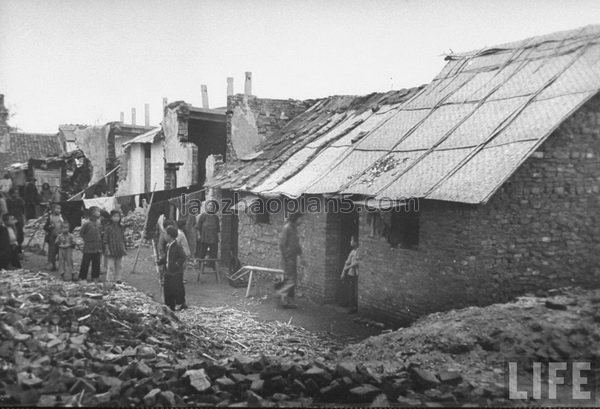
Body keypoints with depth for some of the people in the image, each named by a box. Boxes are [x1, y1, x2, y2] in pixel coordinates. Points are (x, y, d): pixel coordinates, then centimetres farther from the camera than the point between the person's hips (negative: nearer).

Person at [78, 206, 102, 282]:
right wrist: (86, 239, -2)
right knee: (85, 263, 0)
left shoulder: (99, 222, 3)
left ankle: (95, 277, 20)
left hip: (97, 247, 5)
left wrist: (100, 239, 6)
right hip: (88, 248, -5)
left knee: (96, 263, 10)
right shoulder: (87, 223, -13)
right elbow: (81, 232, -3)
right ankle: (82, 277, 10)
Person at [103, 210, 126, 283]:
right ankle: (109, 280, 4)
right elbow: (105, 240, -7)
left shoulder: (121, 228, 9)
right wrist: (107, 250, -11)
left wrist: (123, 248, 8)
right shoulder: (108, 228, -7)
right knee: (110, 266, -3)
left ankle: (117, 279, 20)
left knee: (118, 266, 11)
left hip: (119, 251, 5)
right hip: (111, 251, -5)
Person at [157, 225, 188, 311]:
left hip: (176, 272, -8)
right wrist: (160, 261, 6)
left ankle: (183, 304, 12)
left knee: (177, 289, -2)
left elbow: (183, 257, -13)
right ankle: (171, 306, 19)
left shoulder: (177, 246, -15)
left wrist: (177, 264, -20)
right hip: (168, 271, 8)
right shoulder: (168, 246, 9)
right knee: (167, 289, 10)